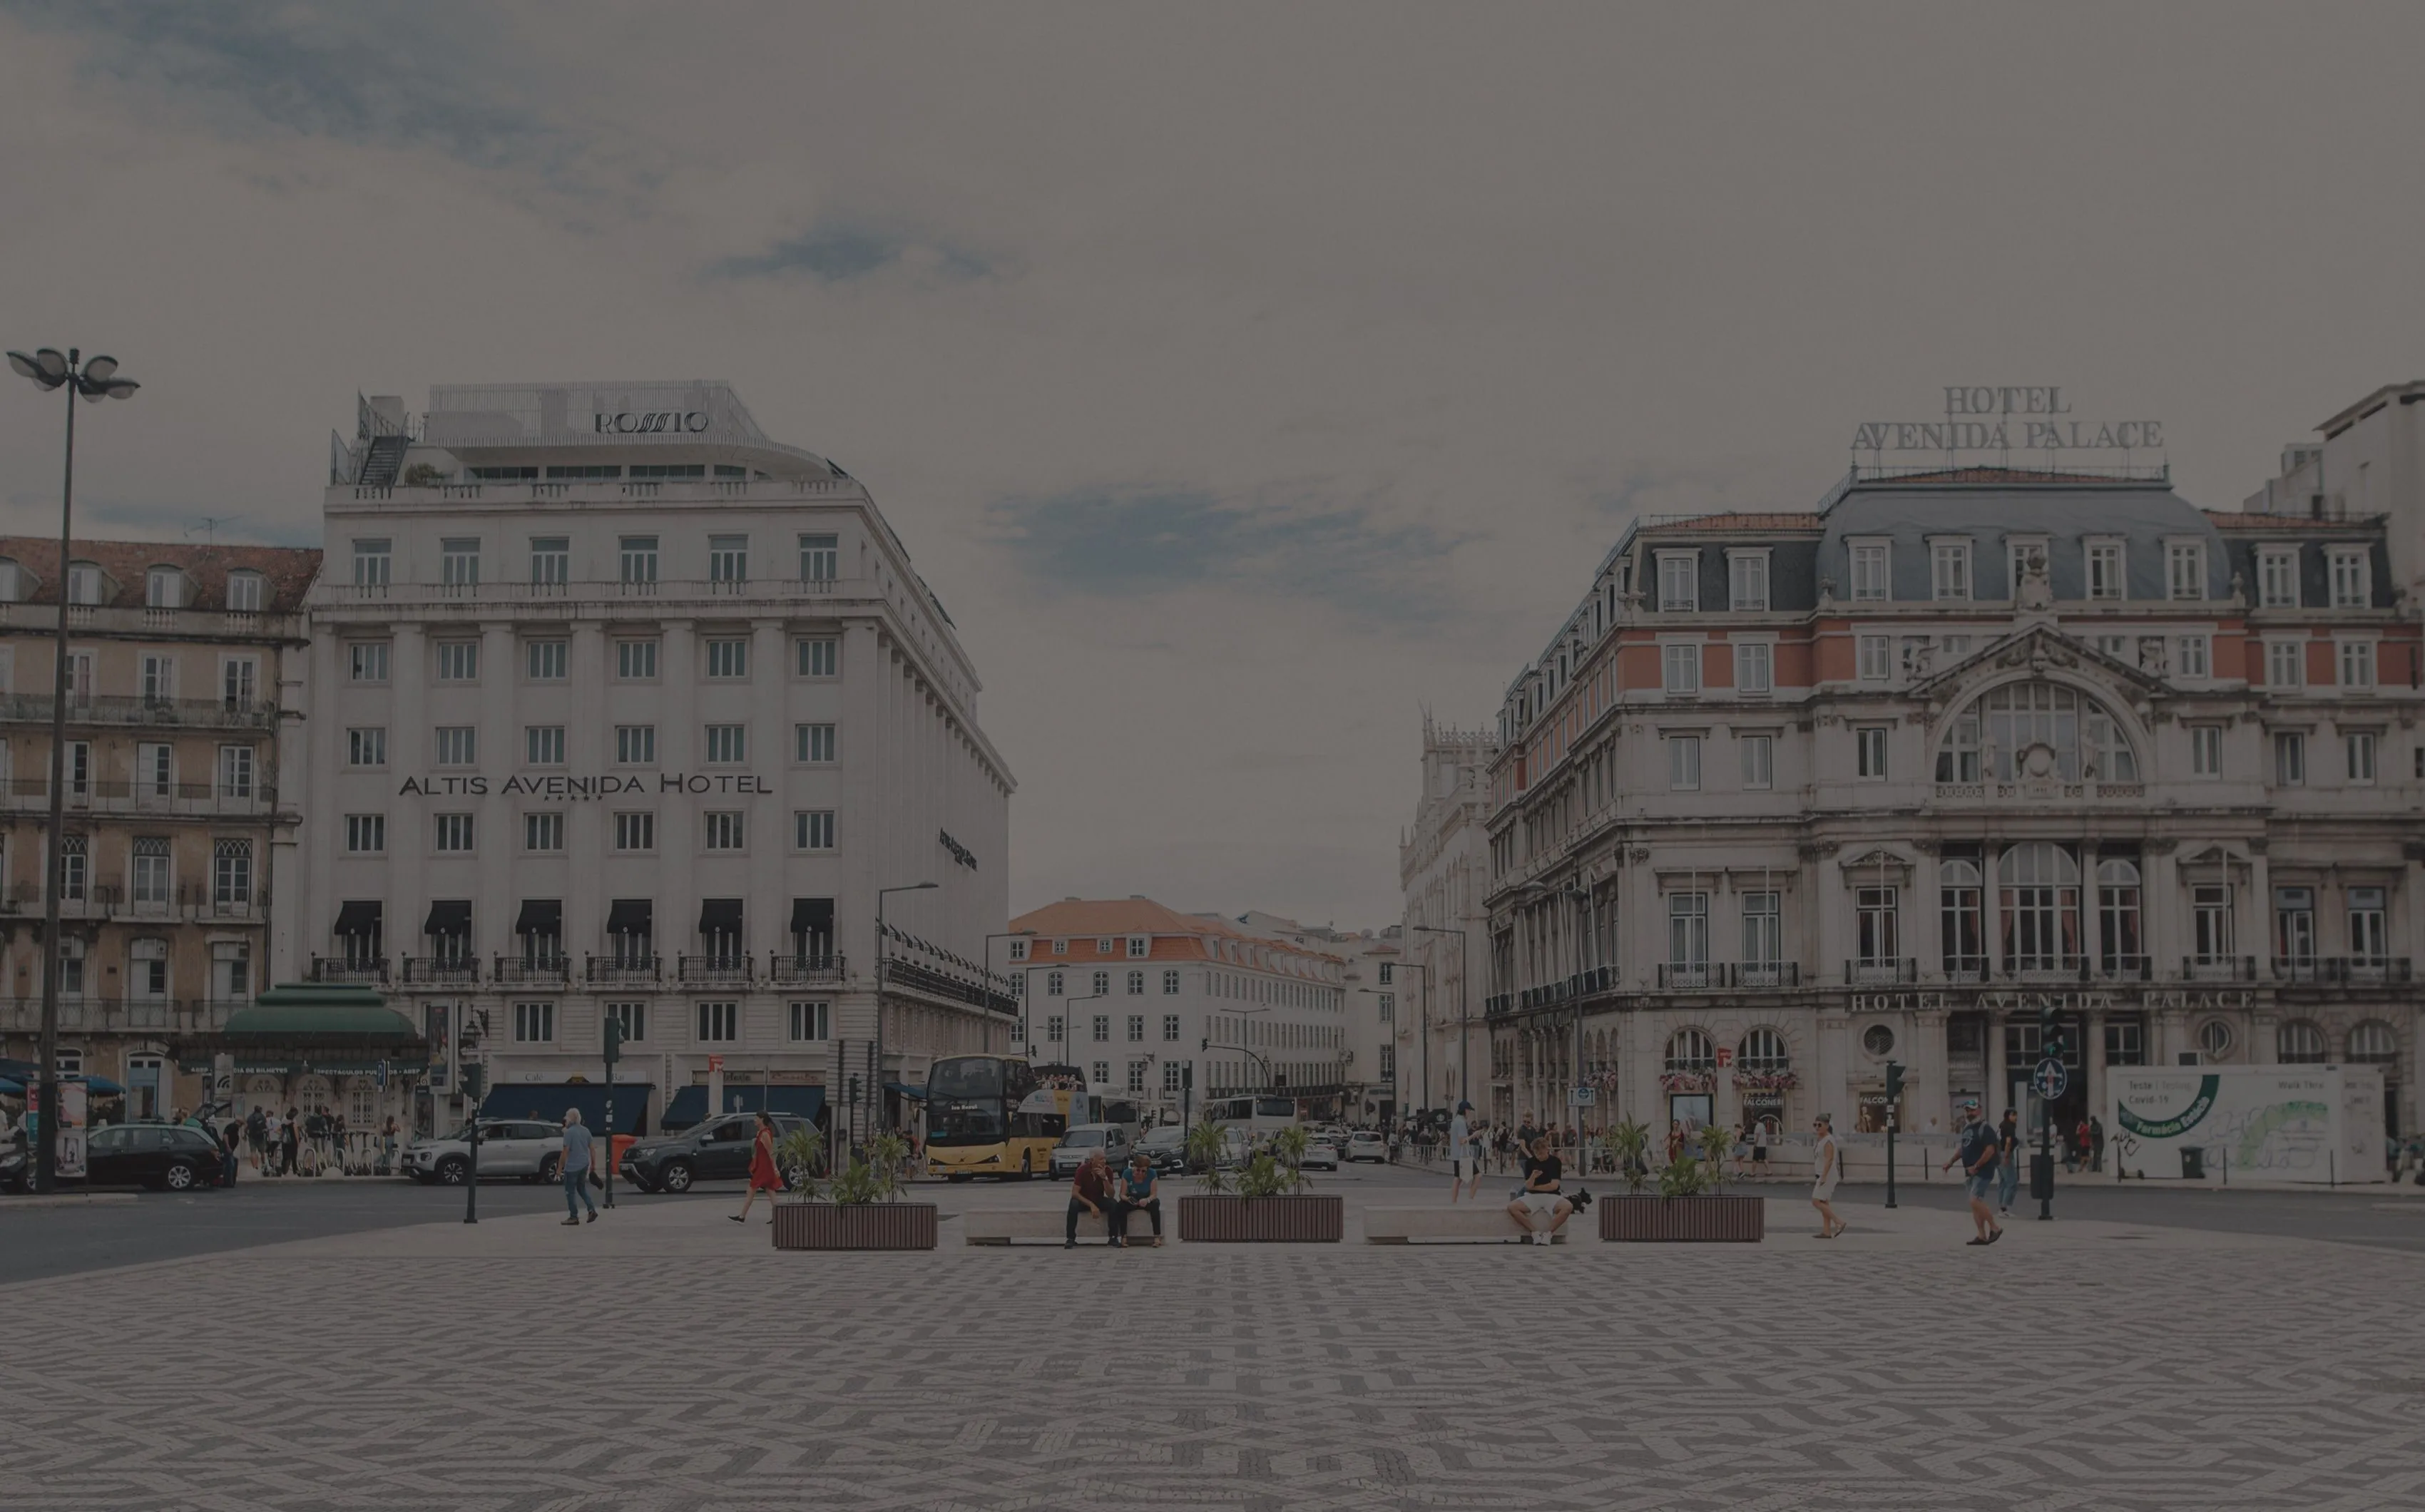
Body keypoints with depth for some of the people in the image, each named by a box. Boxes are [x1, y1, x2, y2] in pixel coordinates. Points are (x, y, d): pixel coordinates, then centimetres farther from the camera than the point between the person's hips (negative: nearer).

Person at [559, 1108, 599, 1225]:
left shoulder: (569, 1132, -14)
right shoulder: (586, 1131, 7)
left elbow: (566, 1151, -16)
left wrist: (560, 1167, -11)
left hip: (572, 1166, -7)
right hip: (584, 1165, 7)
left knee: (570, 1191, 3)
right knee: (582, 1188, 21)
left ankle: (573, 1217, 4)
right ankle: (592, 1209, 5)